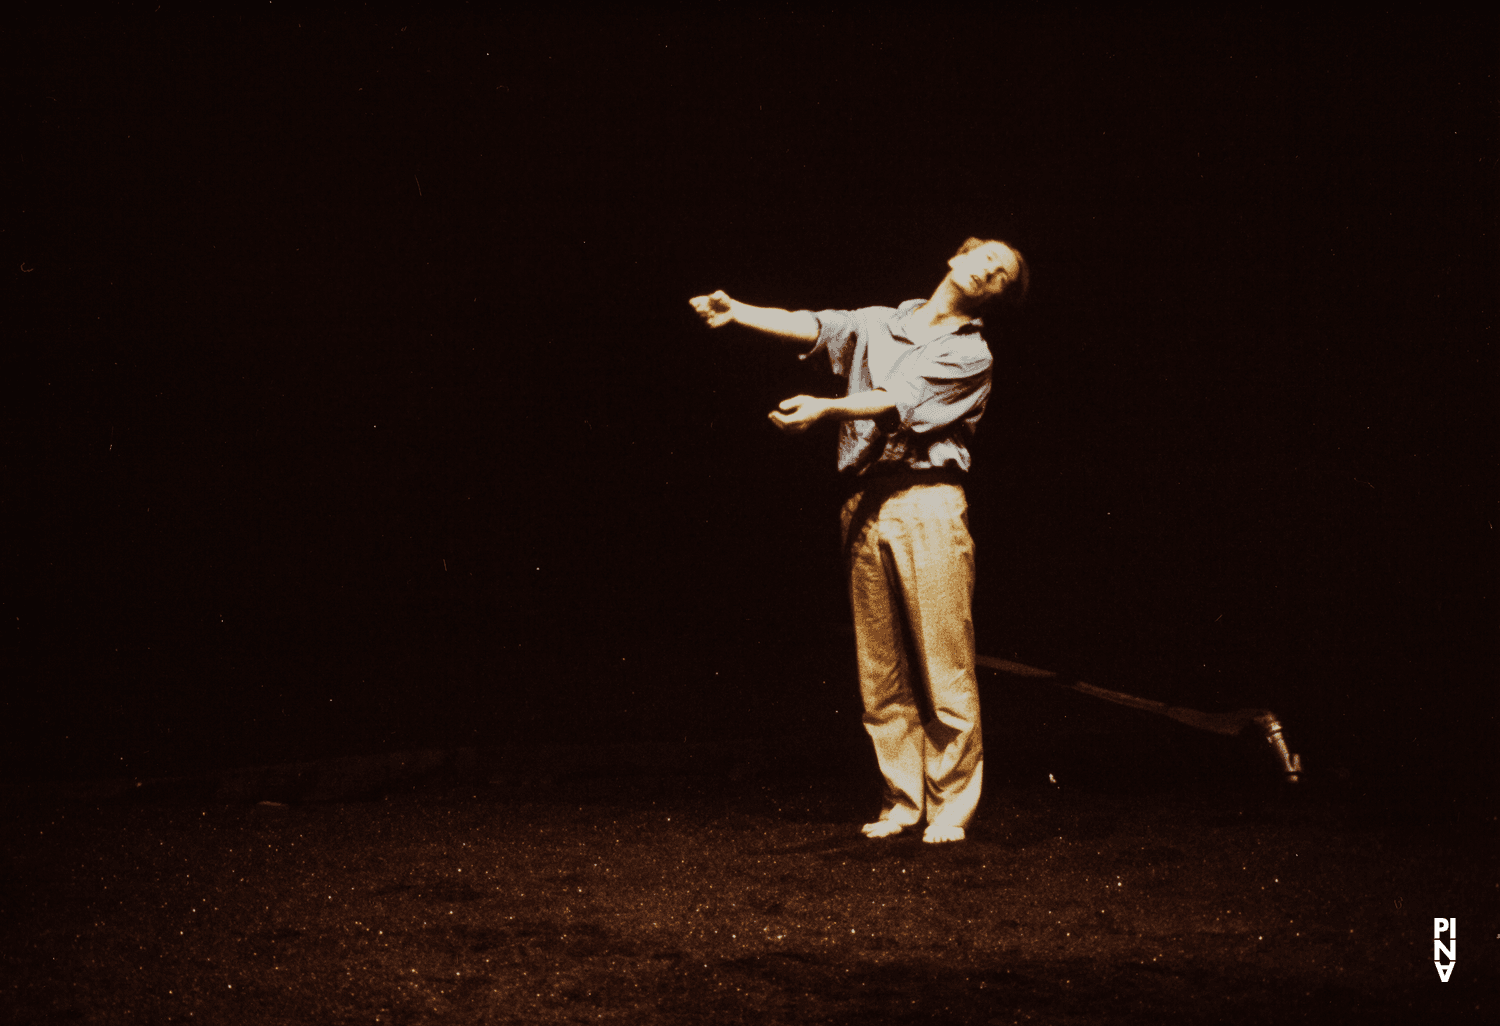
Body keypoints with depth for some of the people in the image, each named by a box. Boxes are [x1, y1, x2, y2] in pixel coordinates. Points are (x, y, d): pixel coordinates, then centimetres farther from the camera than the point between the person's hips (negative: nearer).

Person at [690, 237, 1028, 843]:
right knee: (880, 671, 7)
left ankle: (952, 805, 4)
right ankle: (903, 800, 16)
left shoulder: (971, 355, 2)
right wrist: (738, 312, -12)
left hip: (928, 504, -4)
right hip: (867, 506, 4)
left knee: (945, 668, -5)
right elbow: (812, 327, 3)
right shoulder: (878, 325, 16)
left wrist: (826, 408, -27)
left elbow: (900, 402, -13)